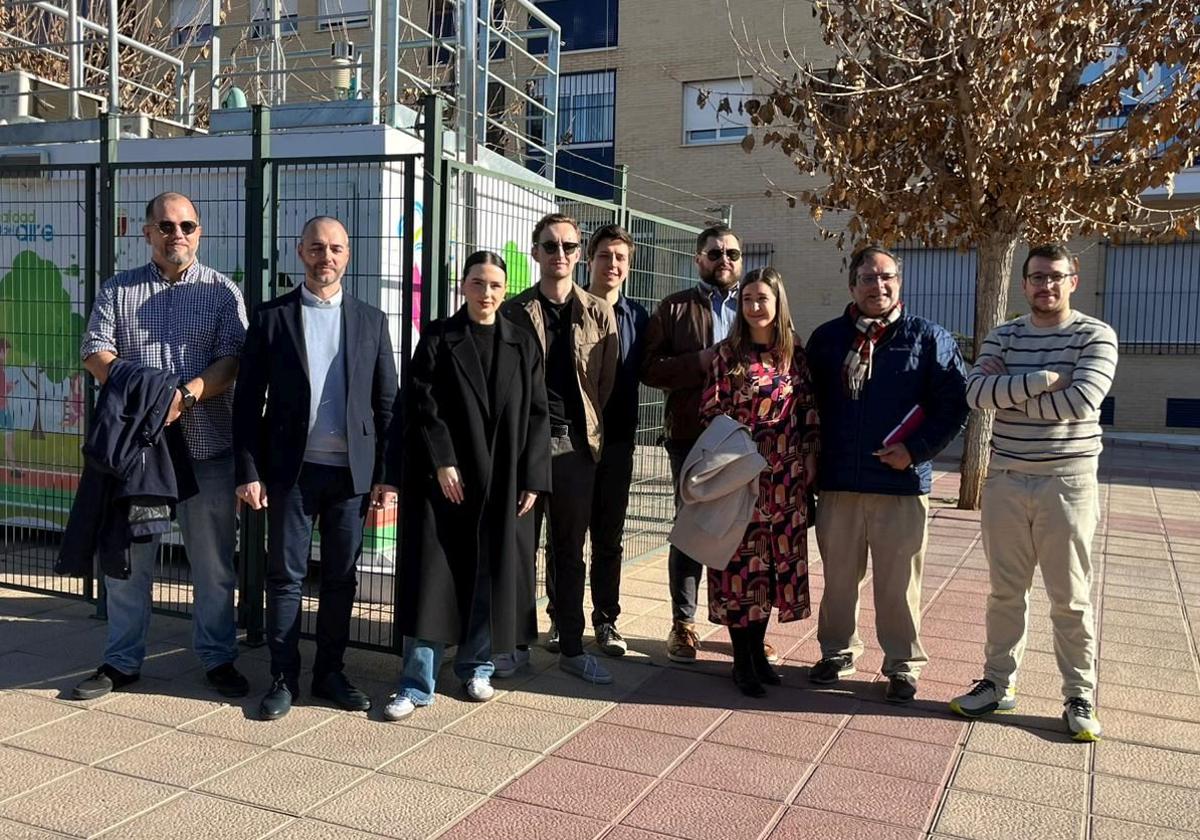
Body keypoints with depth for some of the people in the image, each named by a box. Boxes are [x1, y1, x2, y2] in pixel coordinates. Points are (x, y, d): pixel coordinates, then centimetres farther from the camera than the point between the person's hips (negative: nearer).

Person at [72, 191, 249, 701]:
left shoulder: (221, 291, 5)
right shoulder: (118, 290, 10)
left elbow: (231, 359, -5)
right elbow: (96, 352, 1)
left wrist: (185, 395, -20)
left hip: (206, 447, -1)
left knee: (213, 561, 5)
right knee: (126, 558, 9)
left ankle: (218, 658, 19)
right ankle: (121, 661, 23)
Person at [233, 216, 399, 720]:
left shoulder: (371, 320, 8)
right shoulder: (272, 317, 3)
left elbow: (386, 403, 6)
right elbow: (248, 401, 1)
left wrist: (388, 475, 1)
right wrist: (248, 472, -6)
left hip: (352, 470, 2)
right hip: (292, 469, -1)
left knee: (341, 578, 9)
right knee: (286, 577, 5)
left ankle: (330, 673, 22)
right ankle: (283, 678, 17)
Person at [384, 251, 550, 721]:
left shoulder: (524, 344, 8)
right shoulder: (437, 338, 2)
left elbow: (537, 415, 5)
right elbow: (422, 405, -4)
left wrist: (532, 480, -2)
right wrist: (442, 463, -14)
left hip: (504, 483, 3)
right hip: (445, 478, -2)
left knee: (493, 576, 9)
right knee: (434, 576, -2)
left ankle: (476, 667, 26)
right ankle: (417, 685, 5)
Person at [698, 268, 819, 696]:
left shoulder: (796, 354, 6)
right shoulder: (727, 353, -1)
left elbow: (810, 416, 8)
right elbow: (711, 414, -3)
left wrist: (807, 466, 4)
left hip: (785, 479, 3)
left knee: (774, 563, 9)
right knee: (740, 561, 1)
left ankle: (757, 650, 24)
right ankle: (742, 661, 12)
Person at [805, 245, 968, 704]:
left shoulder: (930, 338, 1)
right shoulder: (827, 338, 9)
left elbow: (954, 403, -2)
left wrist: (916, 449, -11)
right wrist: (814, 457, 4)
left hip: (902, 483, -2)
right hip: (837, 484, 3)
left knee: (899, 583, 5)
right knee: (838, 576, 13)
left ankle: (903, 664, 20)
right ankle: (837, 651, 30)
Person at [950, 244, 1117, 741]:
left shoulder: (1096, 336, -3)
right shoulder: (1002, 338, 6)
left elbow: (1081, 402, -19)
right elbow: (977, 393, -11)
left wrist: (1010, 391, -11)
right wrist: (1044, 379, -18)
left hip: (1067, 481, -3)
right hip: (1006, 480, 3)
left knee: (1070, 598, 5)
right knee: (1005, 591, 11)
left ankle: (1079, 698, 18)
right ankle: (998, 683, 24)